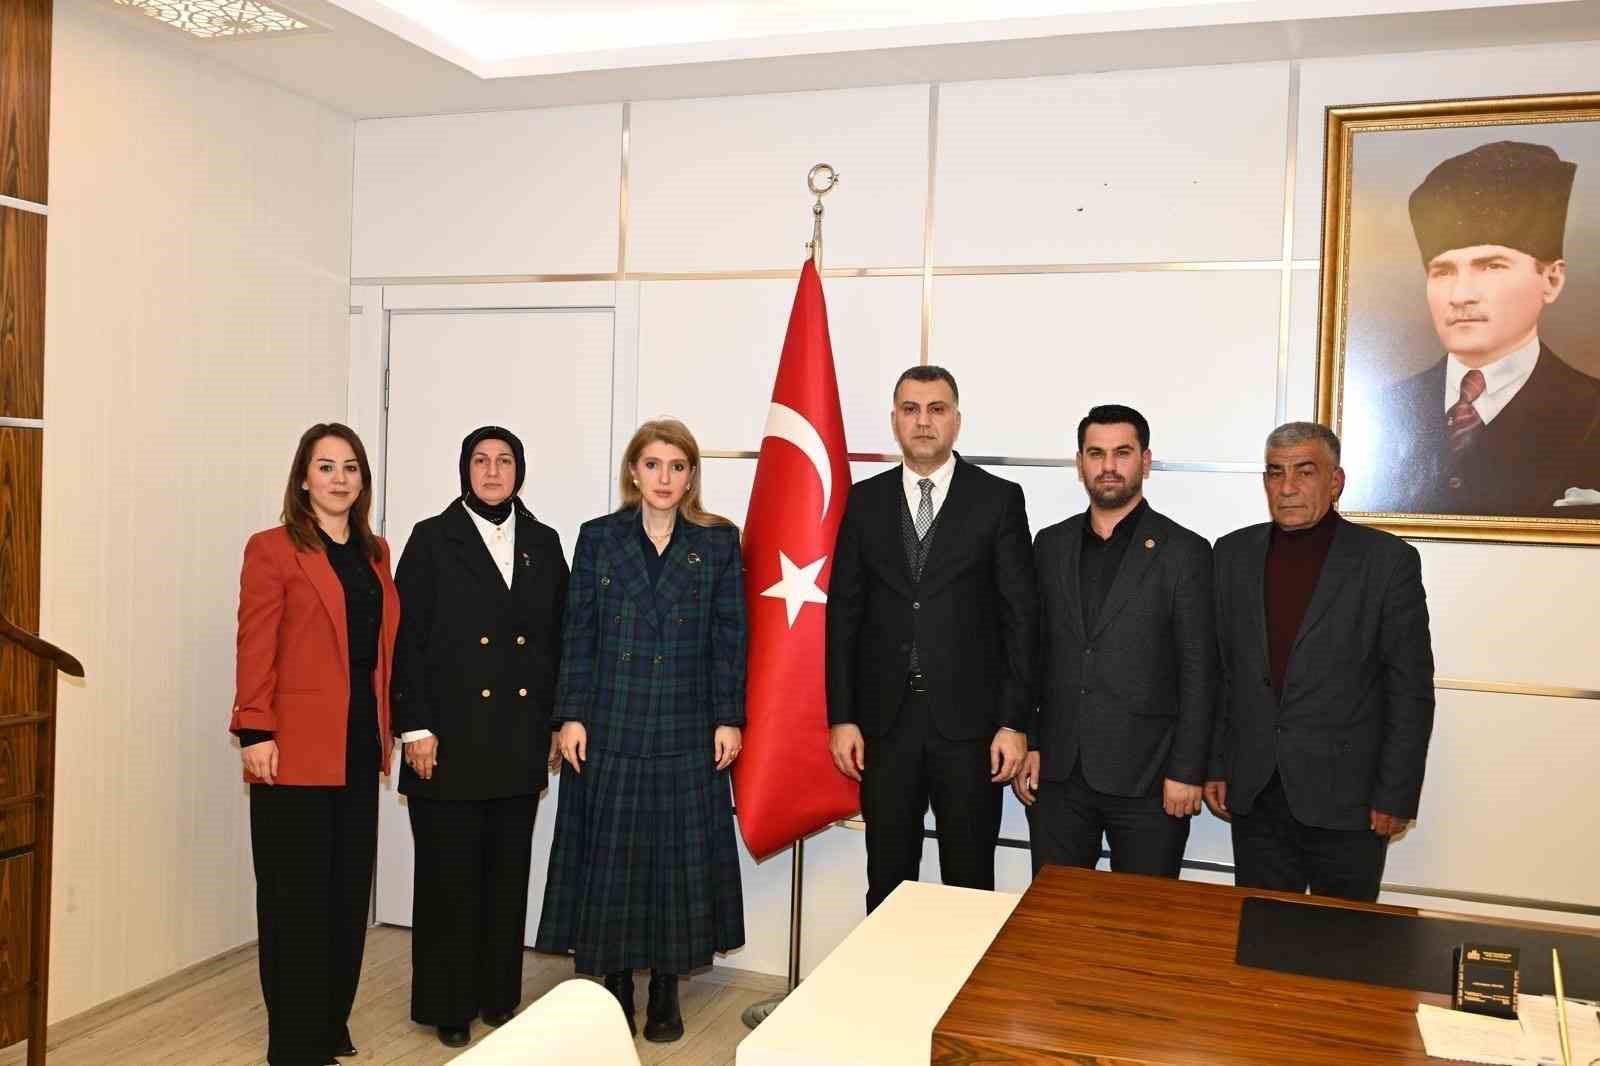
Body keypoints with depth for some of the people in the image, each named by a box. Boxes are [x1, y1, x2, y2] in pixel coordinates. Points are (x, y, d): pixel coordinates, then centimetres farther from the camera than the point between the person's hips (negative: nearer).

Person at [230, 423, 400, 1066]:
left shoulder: (375, 553, 14)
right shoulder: (273, 550, -3)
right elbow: (255, 649, -9)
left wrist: (385, 730, 11)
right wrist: (255, 733, -15)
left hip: (359, 746, 6)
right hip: (296, 748, -6)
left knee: (349, 891, 11)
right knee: (298, 895, 2)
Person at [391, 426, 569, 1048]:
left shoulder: (543, 543, 9)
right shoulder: (432, 539, -1)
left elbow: (560, 637, 10)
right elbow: (407, 638, -5)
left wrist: (559, 718, 5)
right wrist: (415, 727, -11)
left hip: (521, 739, 3)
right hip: (452, 737, -3)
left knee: (508, 872, 11)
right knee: (449, 874, 5)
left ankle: (498, 995, 25)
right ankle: (448, 1005, 19)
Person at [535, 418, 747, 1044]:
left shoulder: (718, 542, 3)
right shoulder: (598, 537, 4)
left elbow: (730, 636, 1)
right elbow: (578, 633, 2)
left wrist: (729, 718, -4)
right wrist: (571, 715, -4)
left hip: (685, 729, 0)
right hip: (609, 727, 0)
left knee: (677, 853, 6)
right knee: (610, 856, 5)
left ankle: (666, 989, 20)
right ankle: (615, 985, 20)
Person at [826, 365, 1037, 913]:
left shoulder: (999, 499, -1)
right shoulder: (864, 502, 6)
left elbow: (1020, 616, -2)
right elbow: (843, 615, 5)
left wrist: (1015, 722, -7)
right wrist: (841, 717, 0)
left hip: (969, 721, -2)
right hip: (885, 720, 2)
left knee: (969, 882, 8)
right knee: (887, 878, 12)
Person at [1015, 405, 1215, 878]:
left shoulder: (1183, 552, -4)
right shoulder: (1051, 544, 8)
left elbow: (1198, 672, -6)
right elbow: (1033, 652, 10)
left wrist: (1186, 771, -9)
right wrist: (1027, 744, 4)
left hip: (1146, 775, -3)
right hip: (1058, 771, 3)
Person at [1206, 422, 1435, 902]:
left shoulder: (1387, 560, -6)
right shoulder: (1233, 553, 4)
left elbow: (1410, 690, -5)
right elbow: (1218, 671, 8)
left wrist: (1396, 795, -7)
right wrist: (1214, 766, 5)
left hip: (1346, 795, -3)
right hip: (1254, 794, 3)